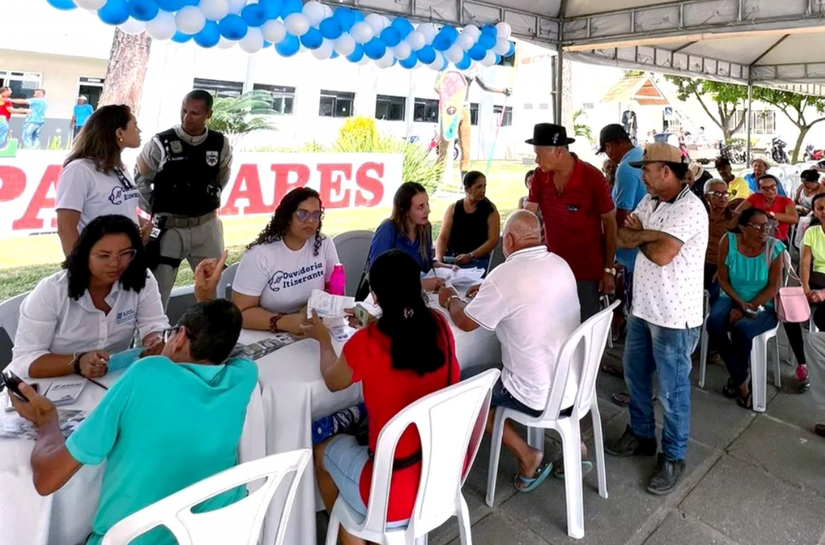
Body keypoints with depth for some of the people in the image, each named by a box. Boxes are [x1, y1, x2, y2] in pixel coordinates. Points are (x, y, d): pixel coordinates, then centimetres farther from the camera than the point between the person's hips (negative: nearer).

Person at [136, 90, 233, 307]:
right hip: (169, 226, -2)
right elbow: (140, 179, 3)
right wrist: (154, 211, 4)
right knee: (157, 290, 3)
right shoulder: (161, 143, -10)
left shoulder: (220, 144, -2)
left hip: (206, 226, 3)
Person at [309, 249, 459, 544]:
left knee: (322, 452, 24)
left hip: (397, 494, -5)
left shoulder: (366, 343, -22)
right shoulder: (439, 324, -9)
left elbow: (332, 381, 1)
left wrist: (324, 339, 18)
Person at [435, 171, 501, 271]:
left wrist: (470, 256, -16)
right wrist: (439, 258, -15)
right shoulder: (453, 208, 8)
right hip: (451, 257, 3)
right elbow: (443, 238, 4)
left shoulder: (490, 210, 3)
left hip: (477, 259, -2)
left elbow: (493, 240, -5)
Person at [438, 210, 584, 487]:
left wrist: (450, 299, 12)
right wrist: (489, 293, 21)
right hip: (576, 384, 7)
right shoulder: (561, 265, 0)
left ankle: (527, 457, 13)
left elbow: (465, 322, -8)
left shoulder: (504, 275, -22)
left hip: (539, 397, -7)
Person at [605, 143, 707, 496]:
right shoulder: (650, 201, 7)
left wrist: (640, 237, -8)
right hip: (642, 307, 9)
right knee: (635, 375, 20)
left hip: (674, 317, -8)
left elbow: (661, 254, -28)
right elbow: (622, 237, 1)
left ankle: (673, 457, 24)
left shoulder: (689, 208, -20)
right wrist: (650, 234, -19)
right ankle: (641, 435, 40)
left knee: (671, 391, 6)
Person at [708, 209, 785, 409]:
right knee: (714, 323, -29)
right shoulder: (729, 241, -10)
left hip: (763, 306, -2)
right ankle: (741, 378, -8)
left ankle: (738, 376, 2)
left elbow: (773, 287, -10)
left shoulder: (774, 247, -12)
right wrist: (740, 303, -17)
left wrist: (747, 308, -18)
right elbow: (723, 280, -4)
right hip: (731, 299, 2)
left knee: (741, 329, -32)